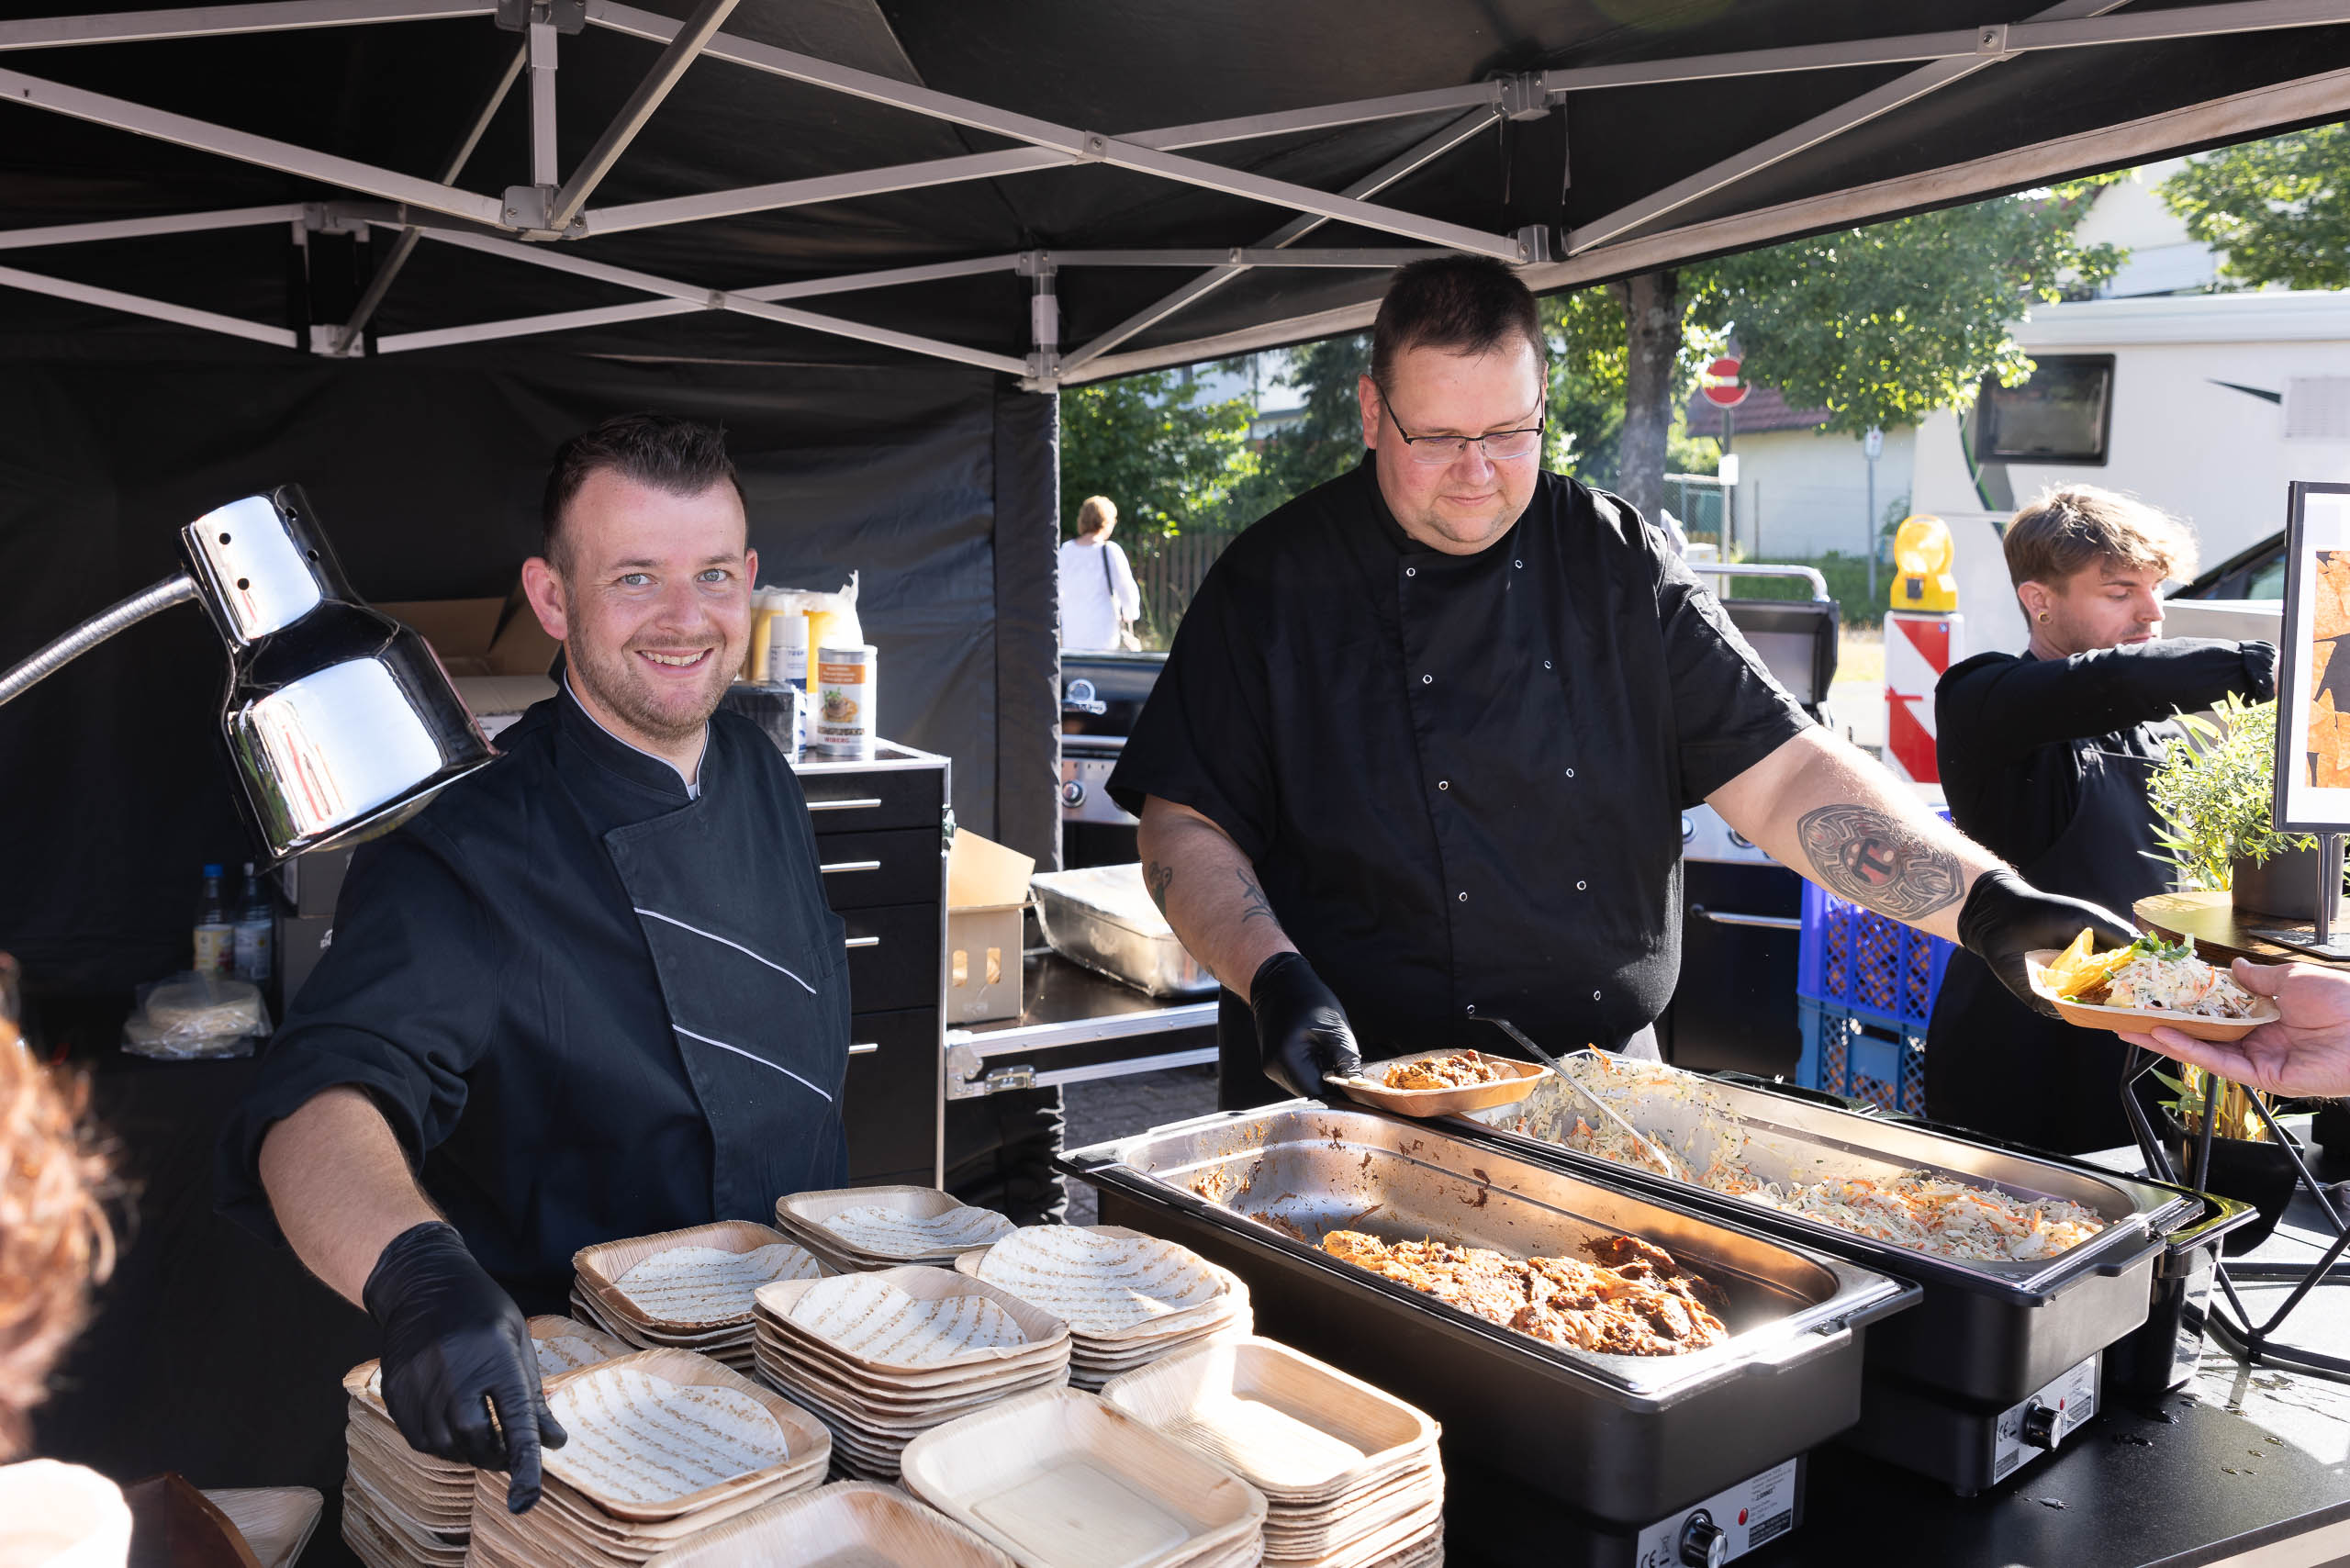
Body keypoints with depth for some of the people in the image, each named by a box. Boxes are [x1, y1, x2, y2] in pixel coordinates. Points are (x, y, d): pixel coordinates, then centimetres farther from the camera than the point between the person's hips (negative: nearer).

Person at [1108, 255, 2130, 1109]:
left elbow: (1783, 775, 1)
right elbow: (1187, 825, -2)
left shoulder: (1620, 567, 5)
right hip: (1357, 1100, -2)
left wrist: (1982, 899, -11)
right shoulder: (1277, 582, -2)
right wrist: (1274, 980, -18)